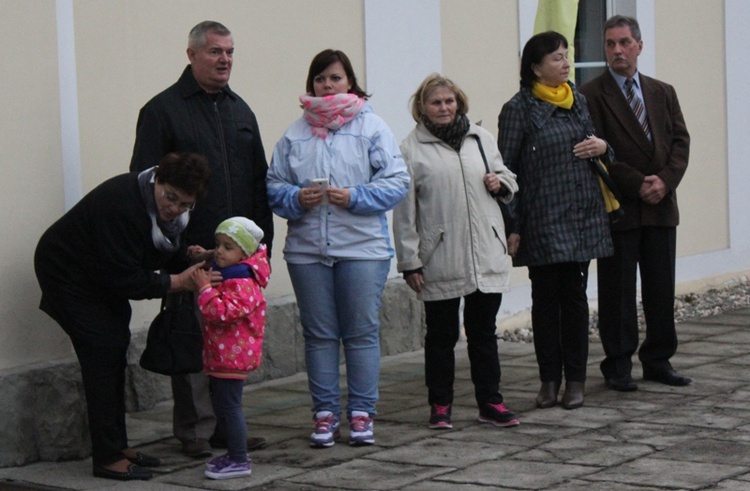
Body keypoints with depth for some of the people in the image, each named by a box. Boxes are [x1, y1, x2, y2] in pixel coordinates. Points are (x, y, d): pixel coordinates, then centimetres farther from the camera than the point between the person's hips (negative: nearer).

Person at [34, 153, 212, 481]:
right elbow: (124, 280, -33)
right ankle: (108, 458, -9)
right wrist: (176, 283, -27)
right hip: (66, 273, -9)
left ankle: (118, 446, 16)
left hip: (103, 277, 9)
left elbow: (162, 246, 9)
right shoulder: (122, 205, -35)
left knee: (116, 351, 8)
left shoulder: (164, 209, -8)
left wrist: (188, 254, -10)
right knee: (102, 353, -13)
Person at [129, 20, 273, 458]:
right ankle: (195, 430, 6)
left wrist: (263, 240, 13)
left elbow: (260, 180, 19)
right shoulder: (163, 110, -2)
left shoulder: (240, 111, 16)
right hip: (189, 250, -5)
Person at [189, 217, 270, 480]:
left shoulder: (242, 284, -22)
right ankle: (235, 452, 28)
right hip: (221, 354, 11)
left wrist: (205, 287, -29)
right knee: (220, 403, 17)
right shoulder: (225, 273, 11)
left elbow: (223, 312, -33)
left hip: (233, 356, -11)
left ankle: (240, 461, -1)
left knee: (229, 405, -7)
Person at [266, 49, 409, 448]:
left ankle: (361, 413, 11)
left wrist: (354, 197, -15)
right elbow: (273, 186, 9)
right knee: (318, 335, 7)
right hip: (306, 250, 2)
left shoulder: (371, 127, 1)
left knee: (362, 333, 3)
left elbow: (396, 182, -4)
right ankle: (325, 414, 15)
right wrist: (296, 199, -11)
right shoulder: (295, 133, 8)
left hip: (363, 248, -2)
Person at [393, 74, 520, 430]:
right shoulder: (411, 150, -2)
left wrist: (500, 183, -1)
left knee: (484, 332, 9)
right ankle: (440, 405, 15)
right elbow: (404, 210, -4)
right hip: (440, 263, -3)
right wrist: (409, 261, -7)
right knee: (441, 335, 6)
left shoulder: (481, 139, 12)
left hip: (487, 256, 3)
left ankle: (490, 402, 16)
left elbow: (508, 180, 24)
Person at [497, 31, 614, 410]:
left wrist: (602, 147, -2)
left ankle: (575, 380, 12)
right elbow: (507, 170, -6)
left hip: (582, 217, 4)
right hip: (542, 220, -4)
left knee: (575, 296, 6)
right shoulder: (519, 109, -5)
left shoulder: (579, 99, 11)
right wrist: (511, 226, -11)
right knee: (545, 299, 3)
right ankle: (549, 379, 12)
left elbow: (594, 142, 24)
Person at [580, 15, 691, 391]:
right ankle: (618, 366, 8)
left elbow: (680, 141, 8)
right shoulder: (591, 96, -3)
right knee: (617, 292, 0)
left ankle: (658, 361, 17)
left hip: (661, 206, 5)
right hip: (617, 207, -5)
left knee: (661, 290, 8)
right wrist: (637, 184, -14)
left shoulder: (663, 93, 14)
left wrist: (664, 180, -8)